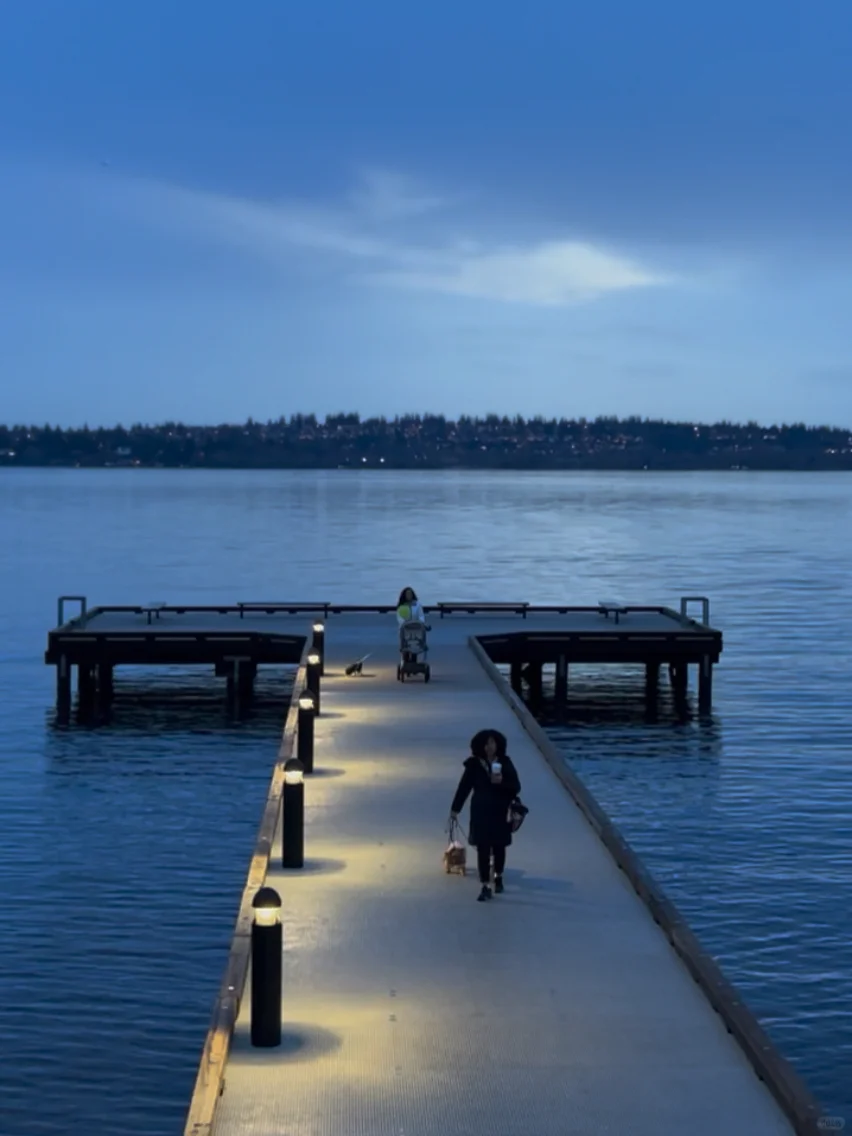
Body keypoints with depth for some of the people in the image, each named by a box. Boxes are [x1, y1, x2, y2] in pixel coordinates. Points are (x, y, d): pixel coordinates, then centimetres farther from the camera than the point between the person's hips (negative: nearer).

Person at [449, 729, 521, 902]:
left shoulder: (505, 762, -4)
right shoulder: (474, 764, -5)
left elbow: (516, 787, -4)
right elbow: (464, 787, -2)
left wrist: (502, 782, -23)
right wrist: (455, 809, -2)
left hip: (500, 813, 1)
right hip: (480, 813, -1)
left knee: (499, 847, 12)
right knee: (482, 850, -2)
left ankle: (498, 877, 37)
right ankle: (485, 887, 1)